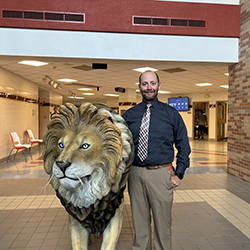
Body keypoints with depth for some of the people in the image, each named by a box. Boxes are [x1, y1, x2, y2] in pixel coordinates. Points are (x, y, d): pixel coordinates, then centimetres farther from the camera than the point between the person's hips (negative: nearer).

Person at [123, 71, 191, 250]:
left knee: (163, 223, 10)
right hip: (135, 173, 2)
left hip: (161, 174, -1)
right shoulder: (129, 114, 6)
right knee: (139, 222, 16)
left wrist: (179, 174, -2)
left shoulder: (171, 113, 3)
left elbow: (184, 146, 5)